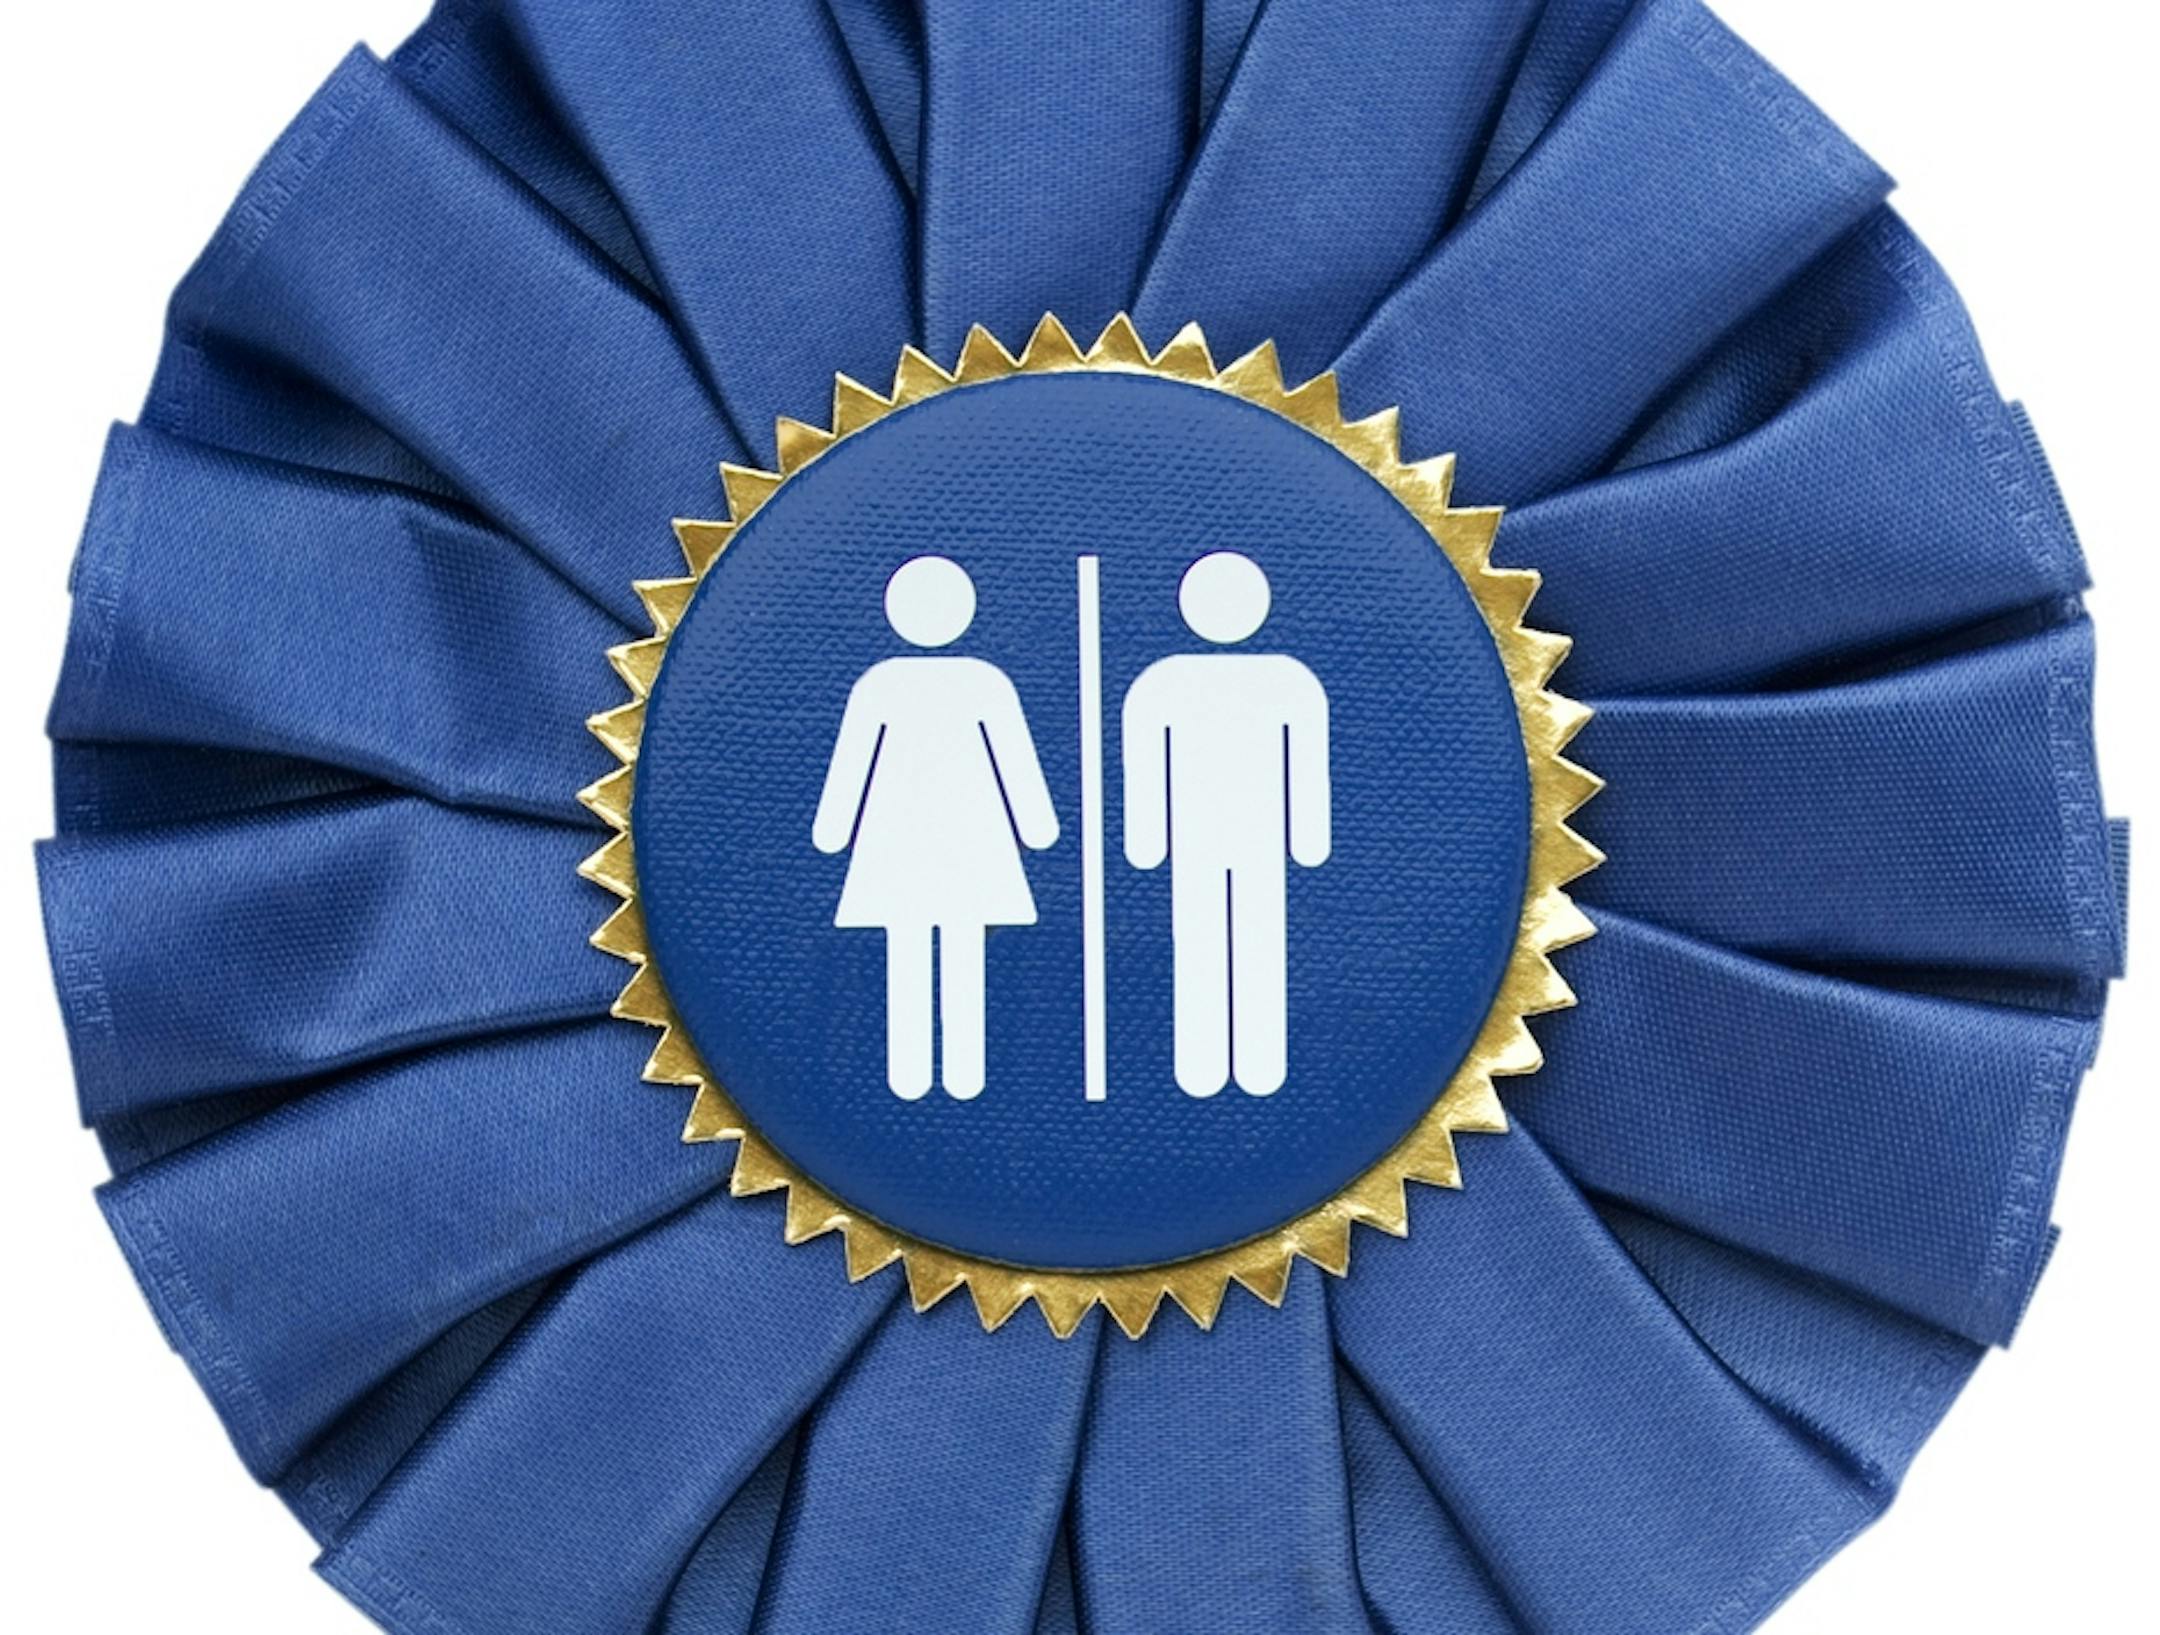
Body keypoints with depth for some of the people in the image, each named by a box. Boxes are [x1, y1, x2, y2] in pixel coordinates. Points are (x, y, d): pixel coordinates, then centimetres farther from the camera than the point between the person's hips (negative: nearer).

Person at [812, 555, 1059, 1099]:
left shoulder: (878, 682, -5)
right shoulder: (986, 681, -7)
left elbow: (849, 764, -2)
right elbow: (1018, 760, -4)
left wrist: (831, 830, 7)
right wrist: (1040, 826, 4)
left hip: (898, 835, 1)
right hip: (970, 833, 0)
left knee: (906, 960, 6)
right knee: (963, 961, 4)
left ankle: (909, 1077, 8)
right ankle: (964, 1075, 6)